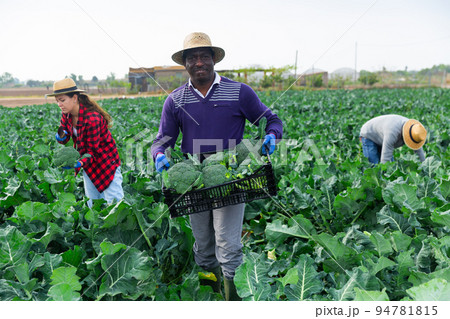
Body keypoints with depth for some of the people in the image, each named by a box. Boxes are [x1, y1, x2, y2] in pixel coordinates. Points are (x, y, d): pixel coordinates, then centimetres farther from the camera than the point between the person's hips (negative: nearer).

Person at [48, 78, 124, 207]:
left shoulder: (92, 118, -30)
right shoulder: (67, 113, -6)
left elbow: (93, 150, -25)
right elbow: (64, 138, 2)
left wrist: (79, 164, -41)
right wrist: (61, 136, -22)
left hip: (105, 160, -8)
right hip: (89, 163, 8)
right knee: (92, 204, 14)